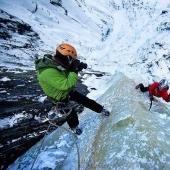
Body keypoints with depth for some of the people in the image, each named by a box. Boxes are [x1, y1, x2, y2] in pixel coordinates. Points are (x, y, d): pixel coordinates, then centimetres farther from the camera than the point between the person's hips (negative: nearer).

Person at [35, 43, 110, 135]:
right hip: (61, 98, -6)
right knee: (70, 114, 16)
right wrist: (74, 71, -34)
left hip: (68, 91, 6)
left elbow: (67, 72, 0)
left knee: (85, 100, 13)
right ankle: (74, 126, 47)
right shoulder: (48, 72, -41)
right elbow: (66, 85, -39)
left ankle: (100, 109, 34)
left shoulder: (55, 61, -16)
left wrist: (79, 66, -18)